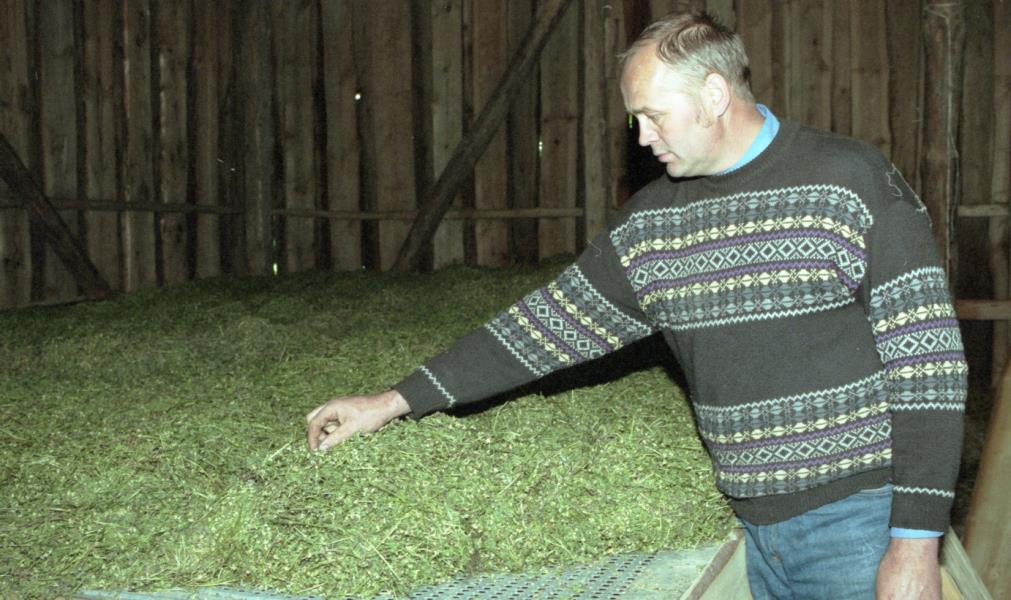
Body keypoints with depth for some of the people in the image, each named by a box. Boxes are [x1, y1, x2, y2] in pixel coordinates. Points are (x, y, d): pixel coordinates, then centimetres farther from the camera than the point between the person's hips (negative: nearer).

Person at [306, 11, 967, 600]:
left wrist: (916, 544, -16)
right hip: (760, 531, 5)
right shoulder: (651, 222, 7)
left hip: (861, 525, -4)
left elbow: (927, 360, -11)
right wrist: (396, 401, 8)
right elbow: (552, 322, 10)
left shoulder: (852, 182, -10)